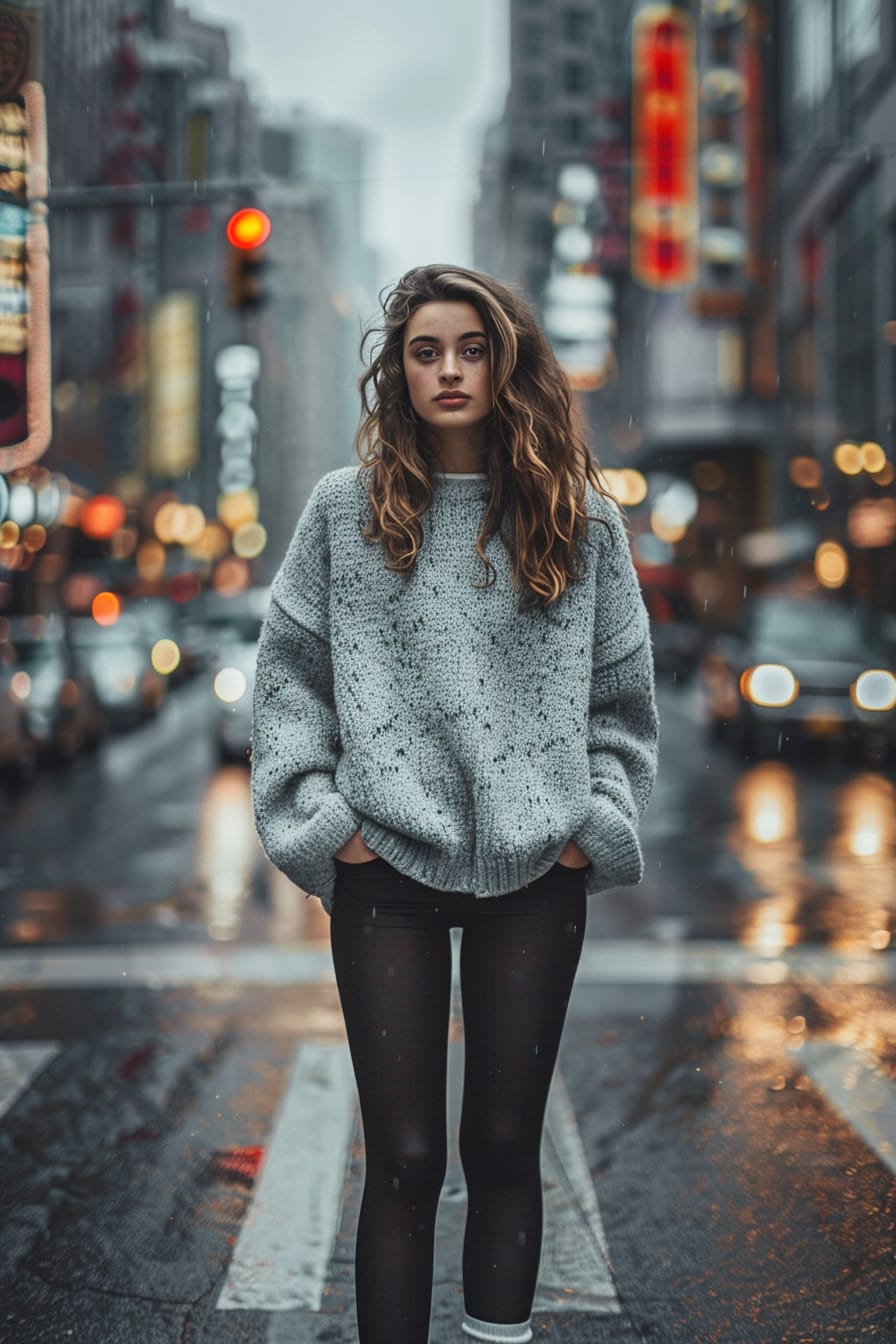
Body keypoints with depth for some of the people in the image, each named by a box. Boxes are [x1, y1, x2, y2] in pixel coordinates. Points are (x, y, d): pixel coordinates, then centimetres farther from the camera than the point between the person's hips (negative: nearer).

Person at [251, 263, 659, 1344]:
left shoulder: (580, 520, 6)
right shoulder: (346, 508, 4)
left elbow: (623, 695, 11)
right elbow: (287, 674, 5)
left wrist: (597, 824, 1)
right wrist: (317, 816, -4)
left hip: (535, 878, 1)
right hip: (387, 867, -1)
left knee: (505, 1146, 9)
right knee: (403, 1158, 1)